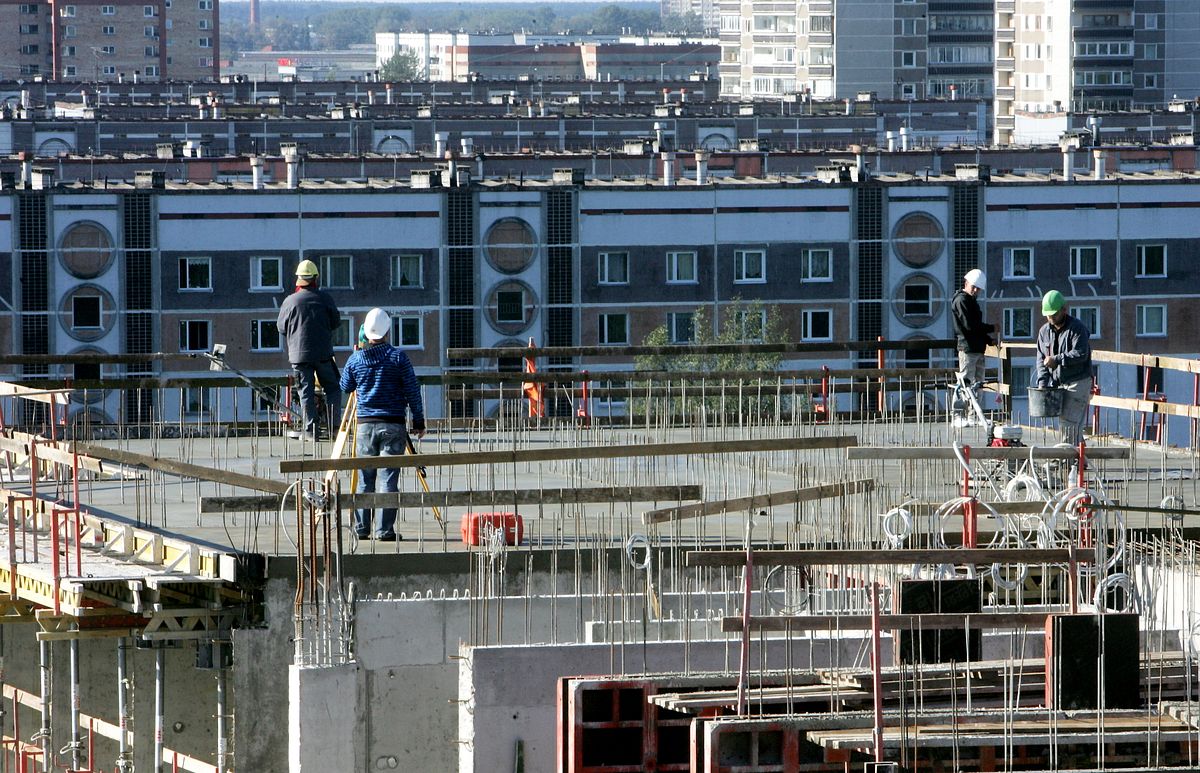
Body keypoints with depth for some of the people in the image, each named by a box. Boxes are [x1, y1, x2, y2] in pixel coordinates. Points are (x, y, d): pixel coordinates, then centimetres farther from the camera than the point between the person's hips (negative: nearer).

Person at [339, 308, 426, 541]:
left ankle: (362, 529, 9)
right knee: (389, 479, -1)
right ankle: (385, 530, -4)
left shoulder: (355, 359, 2)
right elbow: (413, 391, -4)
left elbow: (345, 388, 18)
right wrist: (419, 421, 5)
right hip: (393, 425, -2)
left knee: (364, 480, 9)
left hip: (365, 425, 2)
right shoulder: (398, 357, -4)